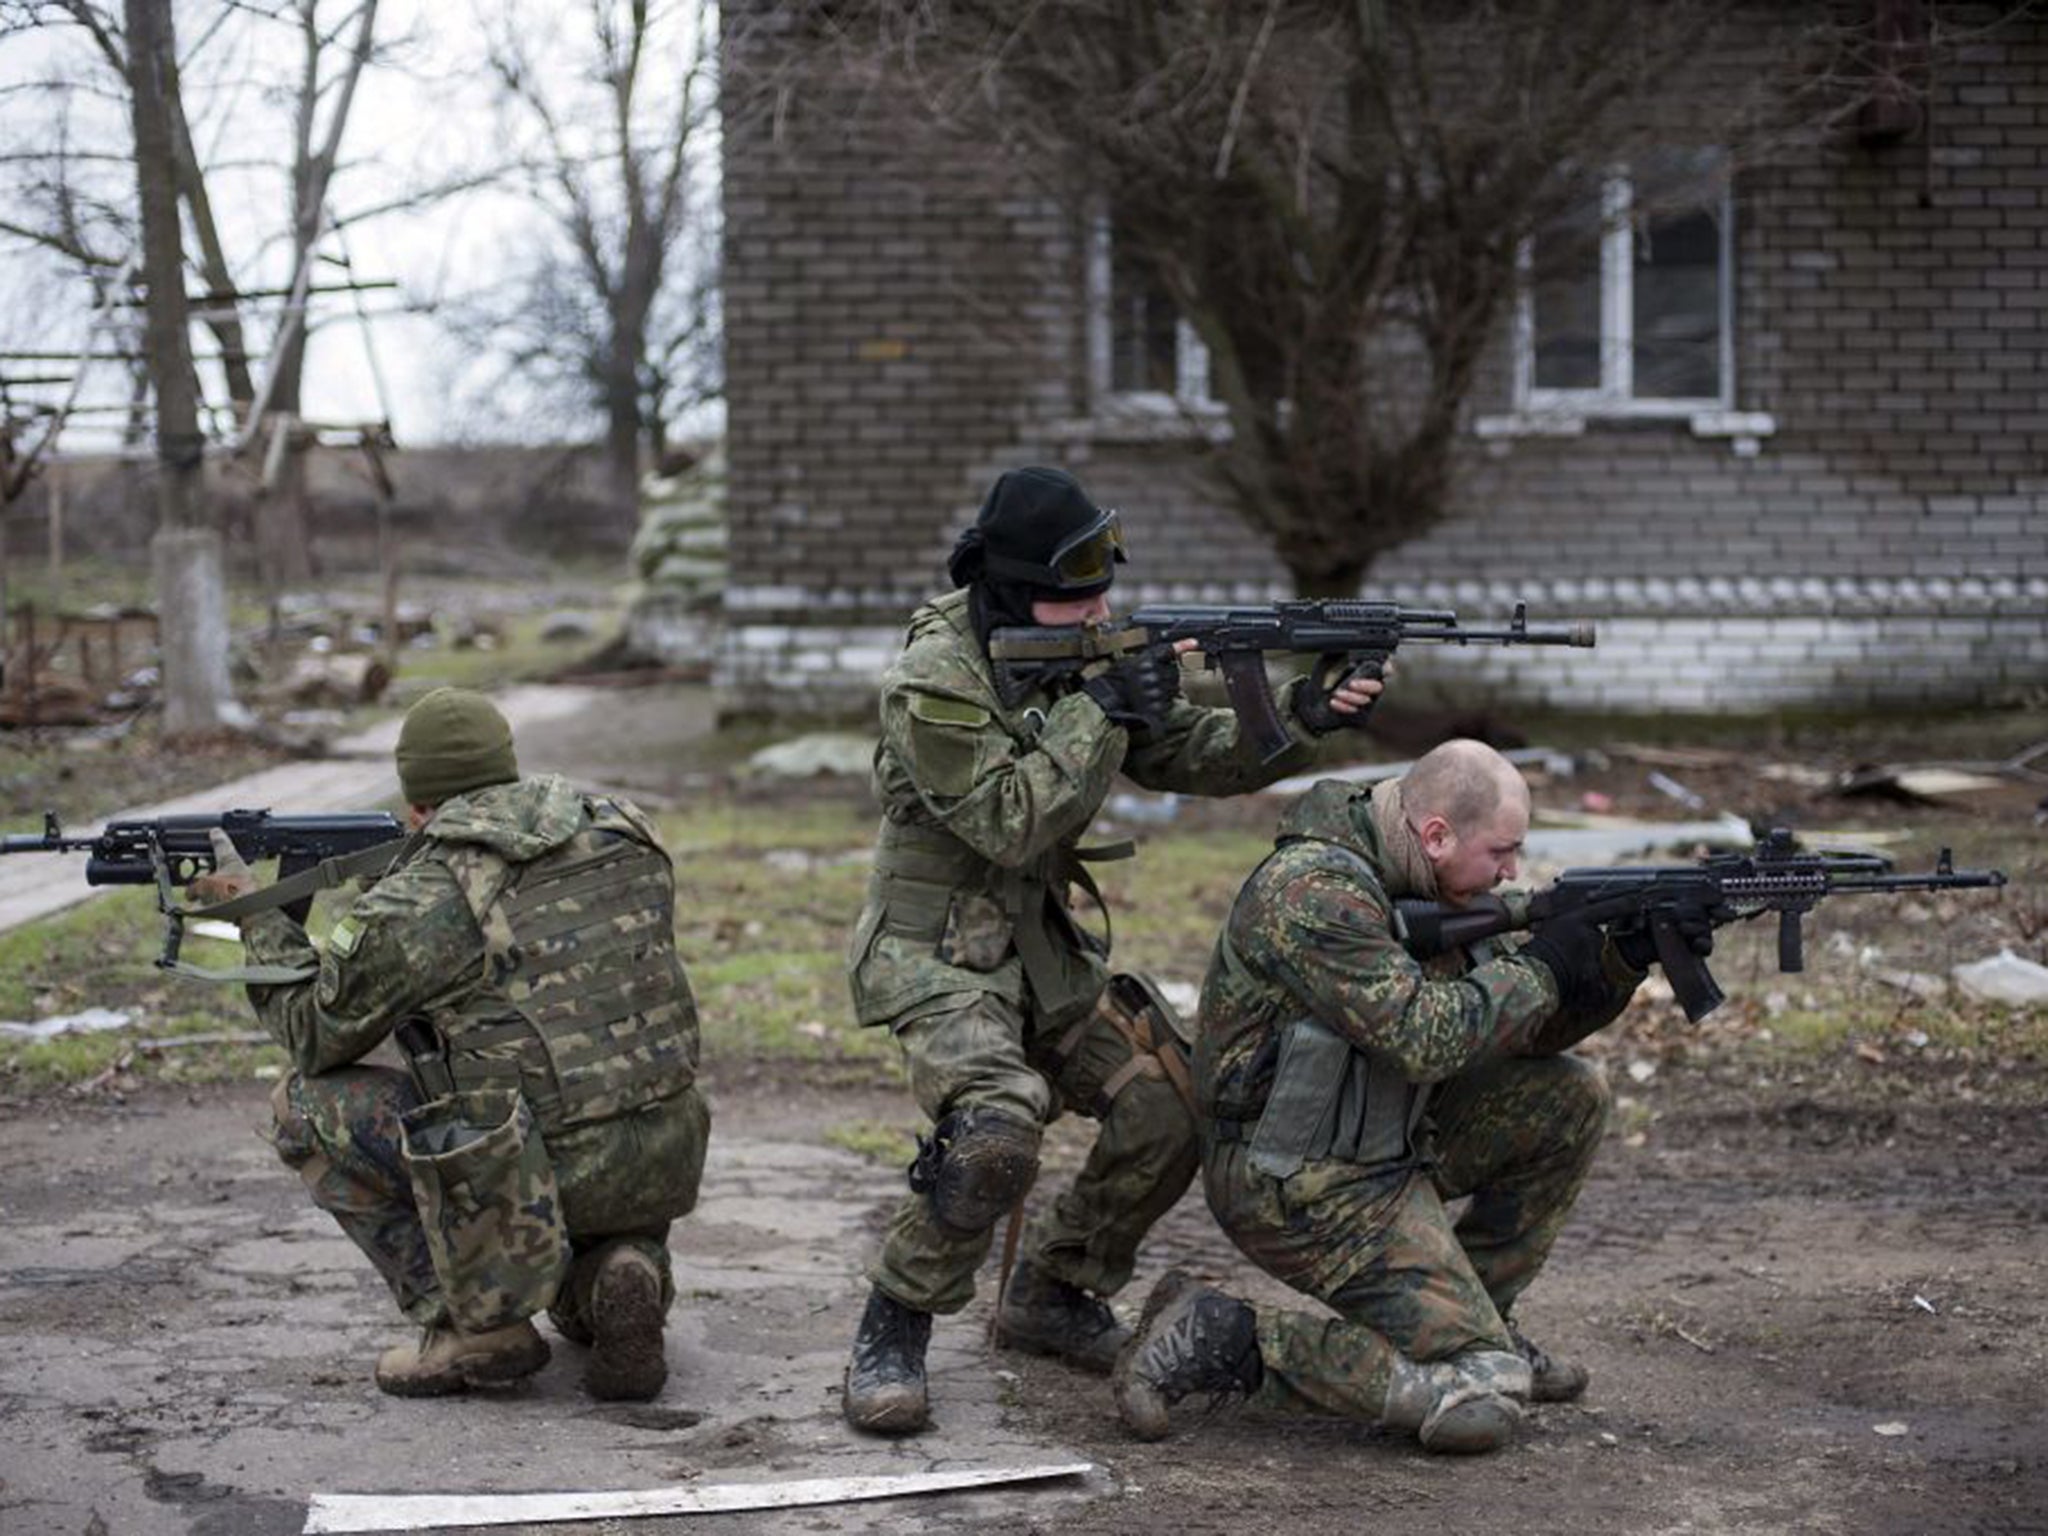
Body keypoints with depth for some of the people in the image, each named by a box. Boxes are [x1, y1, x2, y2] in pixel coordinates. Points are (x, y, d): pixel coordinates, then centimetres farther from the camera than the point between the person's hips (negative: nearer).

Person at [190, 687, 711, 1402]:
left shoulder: (415, 903, -8)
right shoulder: (625, 835, 7)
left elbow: (316, 1033, 7)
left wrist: (254, 914, 20)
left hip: (536, 1178, -6)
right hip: (668, 1166, 7)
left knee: (308, 1102, 9)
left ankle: (473, 1323, 4)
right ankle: (620, 1274, 3)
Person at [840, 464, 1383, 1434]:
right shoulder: (934, 680, -19)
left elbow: (1182, 755, 5)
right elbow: (1008, 821, -24)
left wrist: (1297, 721, -11)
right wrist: (1100, 709, -24)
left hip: (1044, 952, 8)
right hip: (935, 955, -8)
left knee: (1171, 1107, -2)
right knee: (998, 1126, -31)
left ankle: (1049, 1294, 18)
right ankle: (892, 1333, -12)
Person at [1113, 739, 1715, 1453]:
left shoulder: (1427, 884, 7)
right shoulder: (1316, 893, -23)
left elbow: (1526, 1030, 11)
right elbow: (1423, 1038, -29)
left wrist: (1624, 959, -4)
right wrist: (1540, 965, -16)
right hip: (1297, 1186, -10)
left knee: (1571, 1096, 10)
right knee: (1479, 1404, -14)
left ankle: (1474, 1315, 18)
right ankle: (1221, 1338, -8)